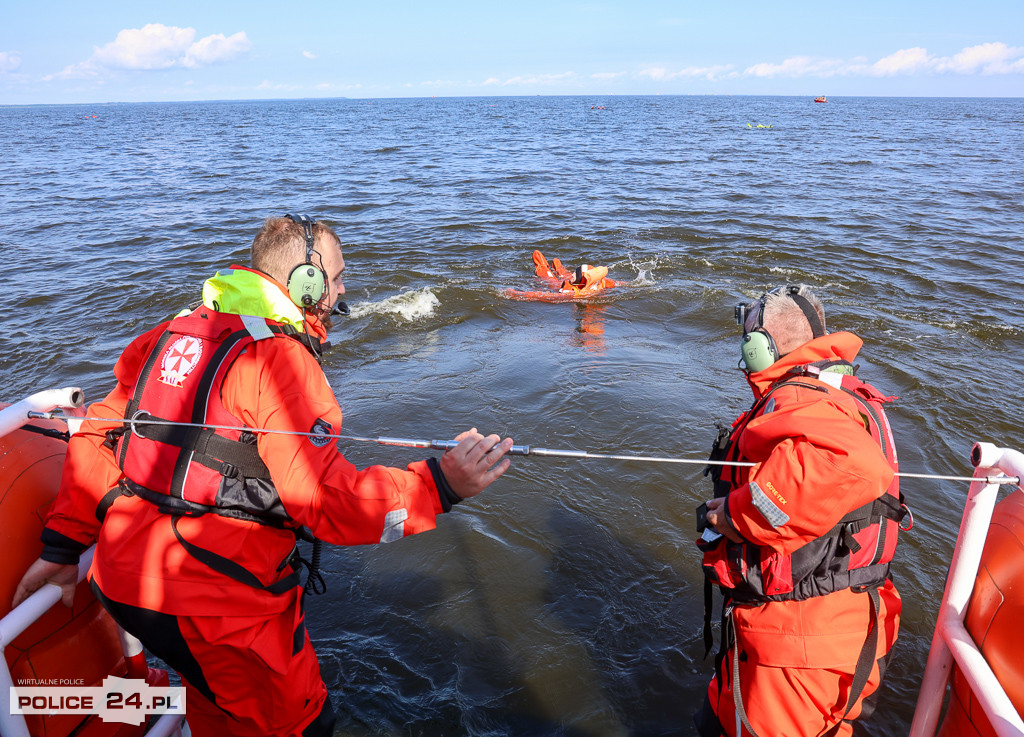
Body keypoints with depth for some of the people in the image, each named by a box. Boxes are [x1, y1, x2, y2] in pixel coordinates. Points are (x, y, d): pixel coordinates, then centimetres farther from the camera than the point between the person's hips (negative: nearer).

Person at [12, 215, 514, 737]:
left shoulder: (176, 332, 8)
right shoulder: (281, 357, -18)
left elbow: (98, 435, 8)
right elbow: (323, 500, -24)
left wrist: (63, 545, 13)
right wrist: (439, 484, -28)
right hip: (213, 600, -8)